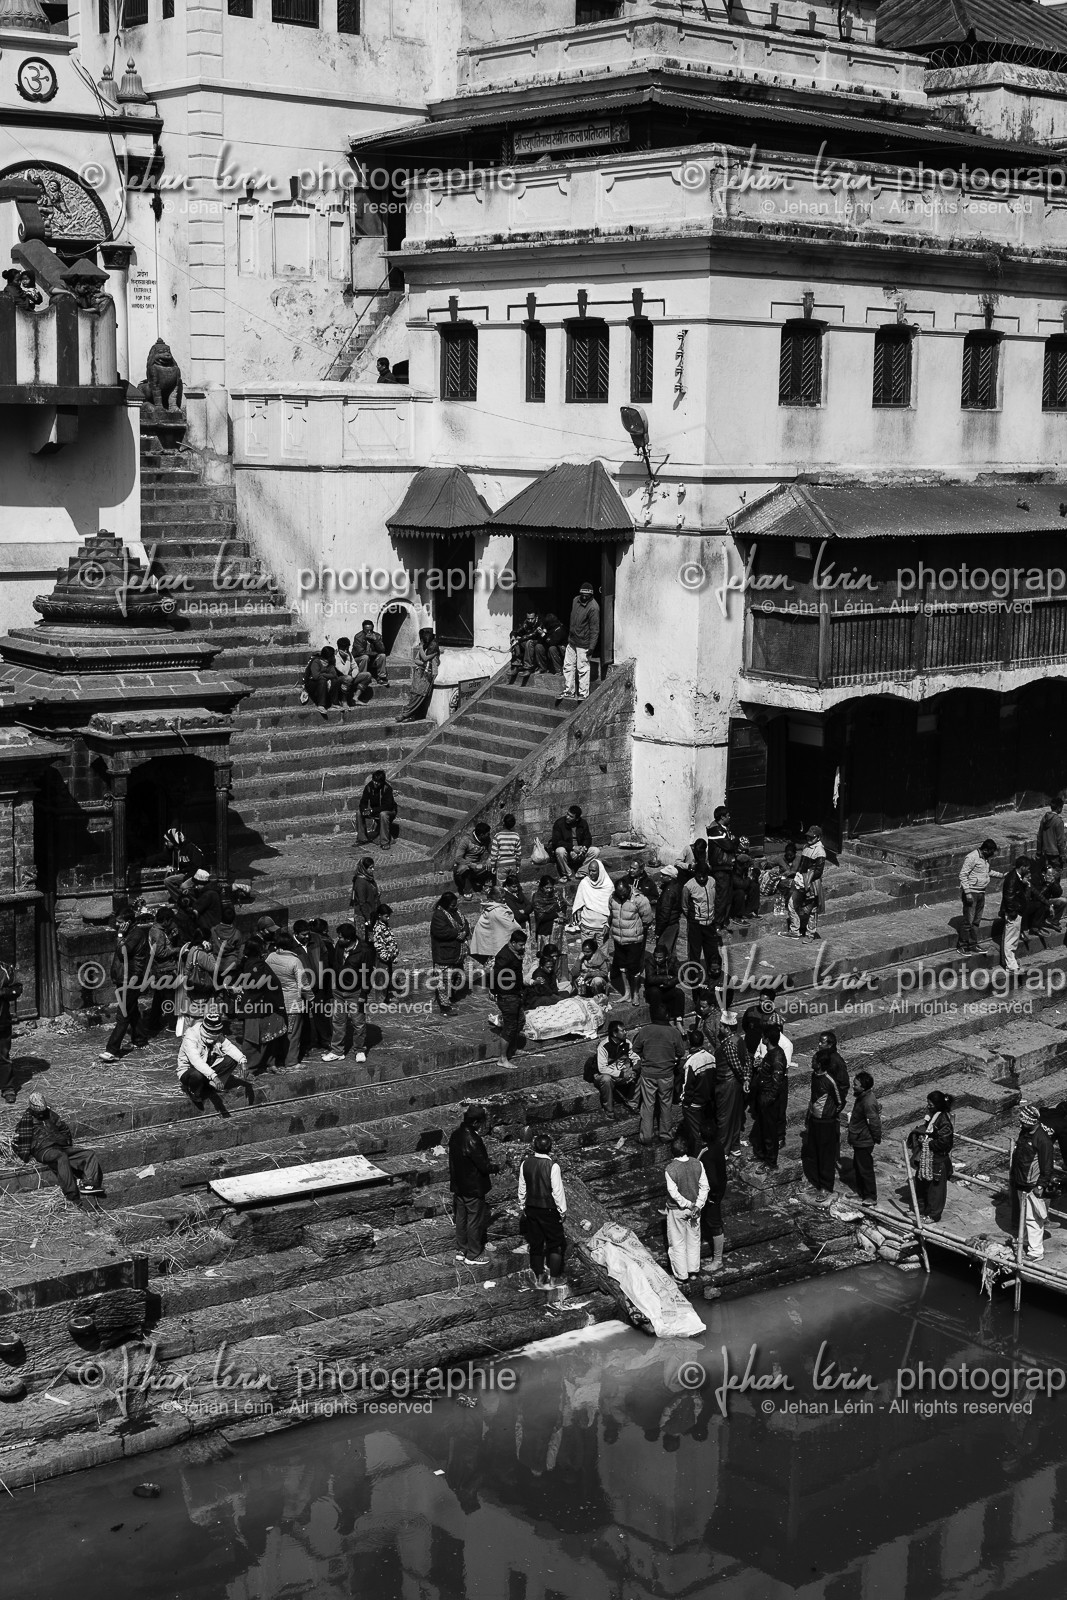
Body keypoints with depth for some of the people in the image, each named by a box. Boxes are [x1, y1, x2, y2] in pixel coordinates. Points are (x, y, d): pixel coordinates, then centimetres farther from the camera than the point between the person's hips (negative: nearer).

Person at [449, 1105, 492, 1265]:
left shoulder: (457, 1134, -1)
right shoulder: (472, 1140, -29)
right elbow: (484, 1166, -24)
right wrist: (494, 1167, -3)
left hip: (458, 1186, 8)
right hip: (473, 1189, -8)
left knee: (462, 1218, 21)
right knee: (475, 1221, 7)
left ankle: (461, 1250, 34)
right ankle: (473, 1256, 18)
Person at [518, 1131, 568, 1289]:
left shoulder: (525, 1164, -6)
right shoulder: (553, 1166, -20)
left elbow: (522, 1188, 4)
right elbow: (558, 1191, -16)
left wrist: (522, 1205, 17)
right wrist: (562, 1210, -4)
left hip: (531, 1208, 4)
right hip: (549, 1209, -4)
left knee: (535, 1242, 15)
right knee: (555, 1243, 11)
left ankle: (539, 1277, 24)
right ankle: (553, 1279, 13)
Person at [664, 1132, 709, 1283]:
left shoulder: (670, 1169, -25)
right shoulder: (697, 1164, -13)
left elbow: (673, 1192, -23)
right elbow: (704, 1186, -10)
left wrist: (688, 1204, -12)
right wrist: (697, 1205, -9)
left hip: (677, 1210, -4)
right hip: (694, 1208, 4)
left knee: (678, 1242, 12)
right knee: (694, 1239, 22)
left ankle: (681, 1276, 22)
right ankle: (693, 1270, 36)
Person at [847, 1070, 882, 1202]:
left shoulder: (868, 1102, -29)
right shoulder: (862, 1097, 2)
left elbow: (875, 1123, -27)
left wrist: (876, 1140, -17)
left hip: (864, 1143, -10)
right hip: (858, 1141, 10)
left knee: (865, 1170, 4)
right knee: (857, 1168, 23)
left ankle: (871, 1198, 16)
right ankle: (860, 1193, 38)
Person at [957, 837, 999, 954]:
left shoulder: (985, 858, 10)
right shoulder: (972, 858, -17)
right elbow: (962, 875, -18)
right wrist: (967, 892, -21)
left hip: (981, 893, 8)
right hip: (971, 893, -8)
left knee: (977, 920, 12)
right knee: (968, 920, -5)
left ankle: (973, 944, 21)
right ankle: (962, 946, 2)